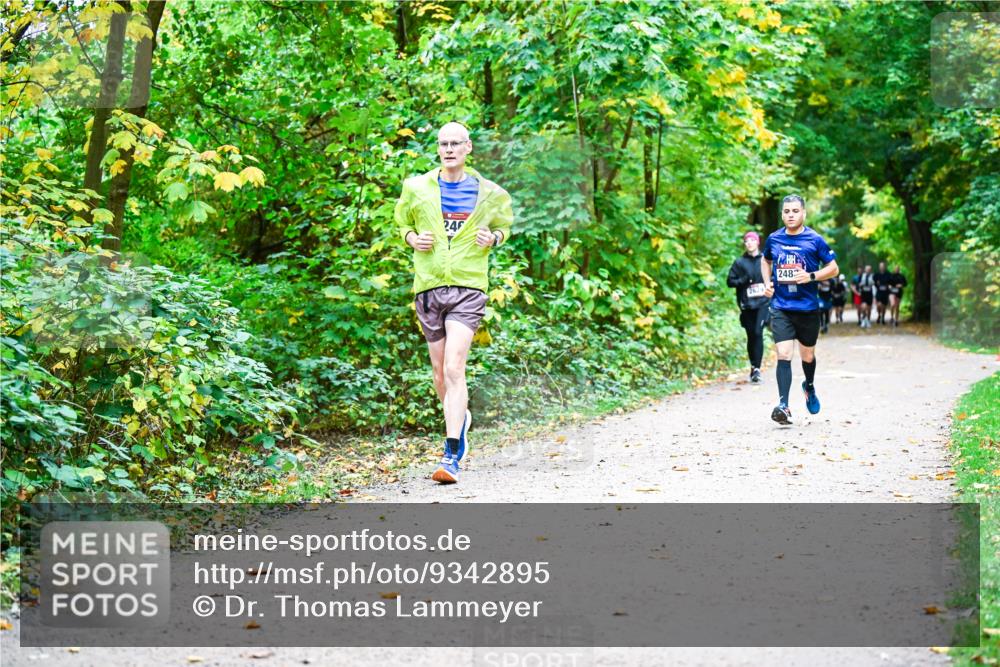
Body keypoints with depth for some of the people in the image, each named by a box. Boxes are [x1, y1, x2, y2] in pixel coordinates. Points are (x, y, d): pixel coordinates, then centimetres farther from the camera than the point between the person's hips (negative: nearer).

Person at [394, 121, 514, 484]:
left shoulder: (487, 193, 5)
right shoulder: (417, 188, 7)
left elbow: (503, 224, 22)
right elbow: (403, 222, 22)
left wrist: (493, 238, -1)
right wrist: (412, 238, -1)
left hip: (468, 288, -3)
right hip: (428, 287, 3)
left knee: (454, 369, -16)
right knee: (440, 373, 10)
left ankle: (452, 456, -17)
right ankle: (461, 418, 41)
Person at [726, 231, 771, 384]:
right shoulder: (740, 262, 6)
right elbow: (730, 281, 6)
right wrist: (743, 281, -10)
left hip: (763, 302, -1)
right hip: (747, 304, 1)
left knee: (758, 333, -14)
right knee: (751, 336, 7)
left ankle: (757, 368, -15)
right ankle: (753, 366, 22)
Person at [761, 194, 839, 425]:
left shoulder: (814, 240, -4)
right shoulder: (774, 239, 4)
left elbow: (833, 268, 1)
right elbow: (766, 261, 24)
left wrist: (811, 276, -15)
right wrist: (767, 283, 7)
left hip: (808, 308, 0)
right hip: (781, 308, 0)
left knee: (807, 356, 14)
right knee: (783, 355, -14)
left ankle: (809, 386, 46)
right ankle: (783, 406, -18)